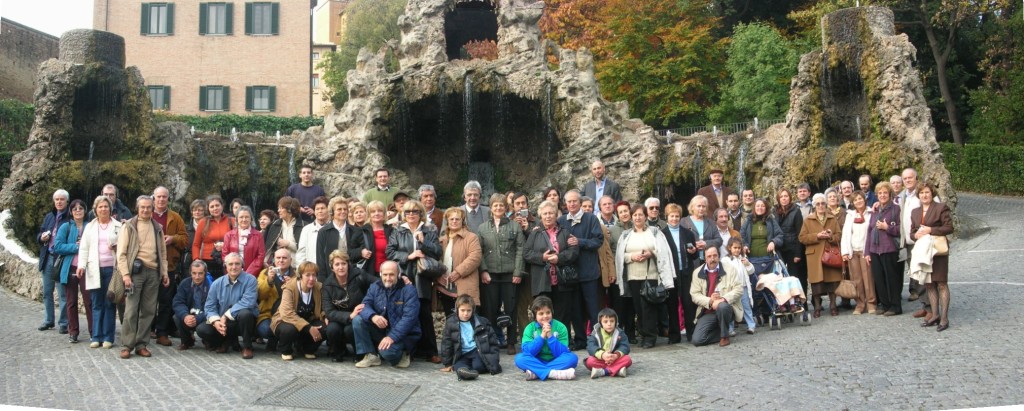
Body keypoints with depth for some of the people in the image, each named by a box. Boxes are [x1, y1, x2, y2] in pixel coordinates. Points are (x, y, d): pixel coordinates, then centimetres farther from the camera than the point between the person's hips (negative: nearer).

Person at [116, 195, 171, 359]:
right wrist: (125, 274, -11)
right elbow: (121, 252, -2)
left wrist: (164, 272, 12)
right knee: (131, 310, -6)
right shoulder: (129, 226, 3)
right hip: (136, 270, -4)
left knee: (148, 310, 4)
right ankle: (127, 345, 0)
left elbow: (163, 252, 20)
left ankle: (141, 344, 11)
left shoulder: (157, 228, 16)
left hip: (153, 272, 4)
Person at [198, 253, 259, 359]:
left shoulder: (250, 280, -11)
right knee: (202, 329, -18)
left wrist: (226, 316, -21)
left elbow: (247, 302, -23)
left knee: (245, 314, -37)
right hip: (224, 323, 4)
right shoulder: (217, 283, 2)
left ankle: (247, 347, -12)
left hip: (242, 322, -4)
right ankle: (229, 341, 11)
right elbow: (210, 306, 1)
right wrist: (215, 321, -20)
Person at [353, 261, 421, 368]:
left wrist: (392, 337, -32)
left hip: (402, 334, -5)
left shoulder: (409, 290, -14)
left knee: (387, 351, -34)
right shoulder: (375, 287, 2)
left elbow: (409, 317, -22)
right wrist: (373, 316, -32)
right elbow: (365, 305, -7)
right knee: (358, 320, -16)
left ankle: (402, 354, 3)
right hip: (380, 330, 5)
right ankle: (371, 356, -6)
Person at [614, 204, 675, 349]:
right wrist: (632, 256, -9)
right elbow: (620, 255, 8)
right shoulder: (626, 235, 14)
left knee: (648, 305, -8)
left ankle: (649, 336, -2)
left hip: (651, 275, -3)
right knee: (638, 306, 3)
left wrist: (651, 253, -16)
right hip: (633, 276, 3)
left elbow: (663, 252, 0)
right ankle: (643, 334, 12)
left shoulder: (654, 231, 8)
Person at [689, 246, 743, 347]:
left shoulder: (729, 269, 1)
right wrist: (709, 301, -19)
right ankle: (720, 332, 12)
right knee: (697, 340, -18)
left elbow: (739, 289, -7)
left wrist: (723, 299, -22)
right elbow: (694, 295, -1)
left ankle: (724, 336, -12)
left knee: (722, 306, -39)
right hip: (707, 312, 2)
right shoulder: (697, 272, 4)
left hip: (726, 308, -2)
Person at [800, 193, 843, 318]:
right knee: (816, 281, -4)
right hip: (815, 255, -2)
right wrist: (817, 236, -13)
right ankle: (817, 307, 4)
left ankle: (833, 306, 11)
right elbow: (802, 238, 0)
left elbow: (839, 236, 9)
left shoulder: (833, 219, 14)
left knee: (832, 280, 0)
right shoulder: (808, 220, 7)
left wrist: (831, 236, -12)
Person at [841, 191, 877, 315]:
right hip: (852, 251, 3)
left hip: (865, 250, -3)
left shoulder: (870, 213, 3)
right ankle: (860, 304, 7)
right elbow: (845, 233, 9)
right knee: (856, 280, 2)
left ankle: (871, 303, 0)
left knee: (868, 278, -7)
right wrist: (845, 252, 0)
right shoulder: (850, 215, 14)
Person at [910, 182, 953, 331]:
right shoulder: (915, 212, 16)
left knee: (941, 284, -5)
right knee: (928, 284, 10)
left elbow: (949, 227, -8)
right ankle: (935, 315, 19)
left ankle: (944, 318, -2)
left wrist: (930, 230, -15)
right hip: (922, 251, 6)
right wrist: (916, 235, -3)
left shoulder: (941, 208, -2)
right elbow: (912, 231, 20)